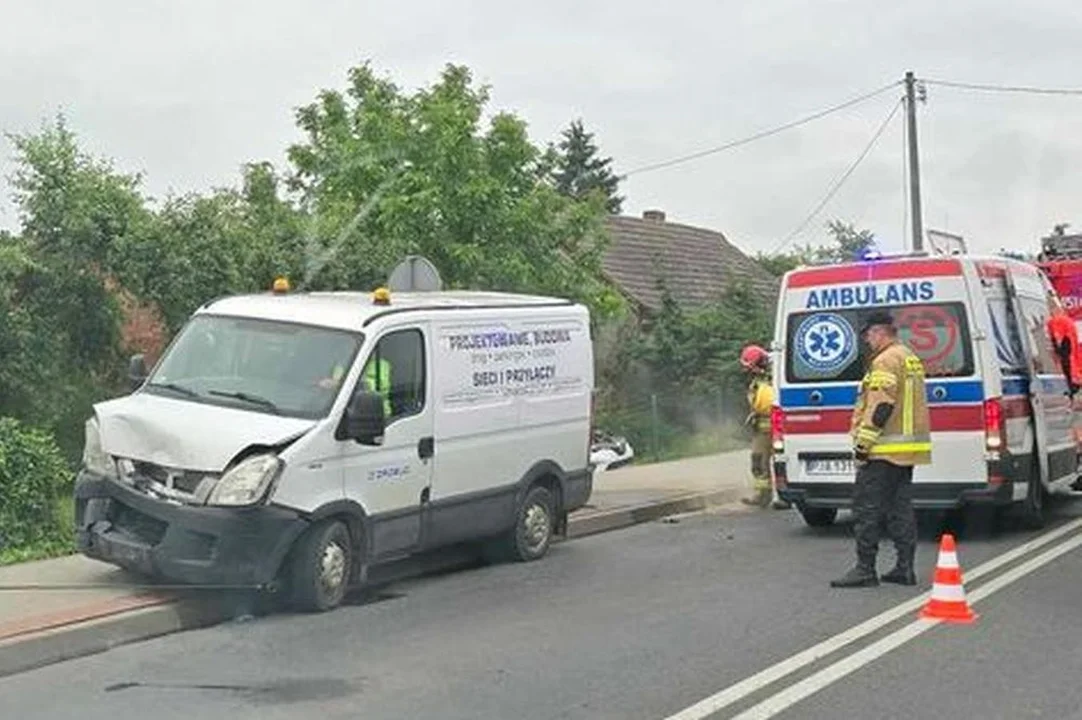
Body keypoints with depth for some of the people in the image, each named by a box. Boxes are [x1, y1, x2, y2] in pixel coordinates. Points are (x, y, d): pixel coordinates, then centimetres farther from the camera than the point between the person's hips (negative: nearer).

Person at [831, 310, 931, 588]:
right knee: (901, 507, 11)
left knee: (867, 508, -6)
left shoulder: (886, 360, -13)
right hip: (908, 448, 10)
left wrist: (863, 442, -17)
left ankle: (865, 569, -5)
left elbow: (881, 407, -20)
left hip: (884, 450, -10)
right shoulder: (911, 358, 19)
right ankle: (905, 568, 12)